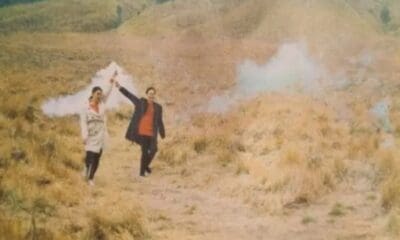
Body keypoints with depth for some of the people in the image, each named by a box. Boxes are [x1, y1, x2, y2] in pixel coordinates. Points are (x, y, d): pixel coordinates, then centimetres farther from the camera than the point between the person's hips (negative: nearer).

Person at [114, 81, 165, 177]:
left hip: (151, 133, 3)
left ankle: (146, 165, 20)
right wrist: (120, 87, -13)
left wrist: (162, 134, 13)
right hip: (141, 132, -3)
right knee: (145, 151, -2)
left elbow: (159, 122, 15)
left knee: (154, 149, -8)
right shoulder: (140, 102, 5)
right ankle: (142, 171, 11)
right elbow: (129, 95, -1)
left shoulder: (158, 107, 11)